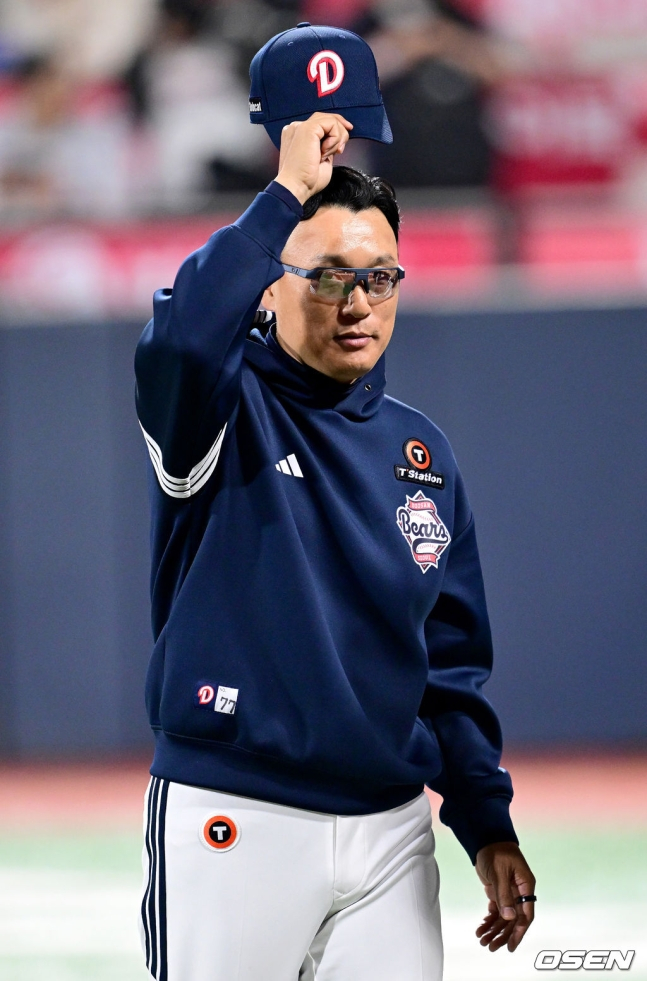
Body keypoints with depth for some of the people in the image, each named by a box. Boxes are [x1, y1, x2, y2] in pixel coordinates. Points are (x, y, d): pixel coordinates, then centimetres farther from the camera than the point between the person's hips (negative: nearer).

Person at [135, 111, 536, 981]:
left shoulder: (421, 453, 13)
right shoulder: (230, 409, -3)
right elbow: (183, 338, -29)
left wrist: (487, 824, 8)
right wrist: (287, 193, -21)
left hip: (388, 832, 5)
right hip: (232, 825, -5)